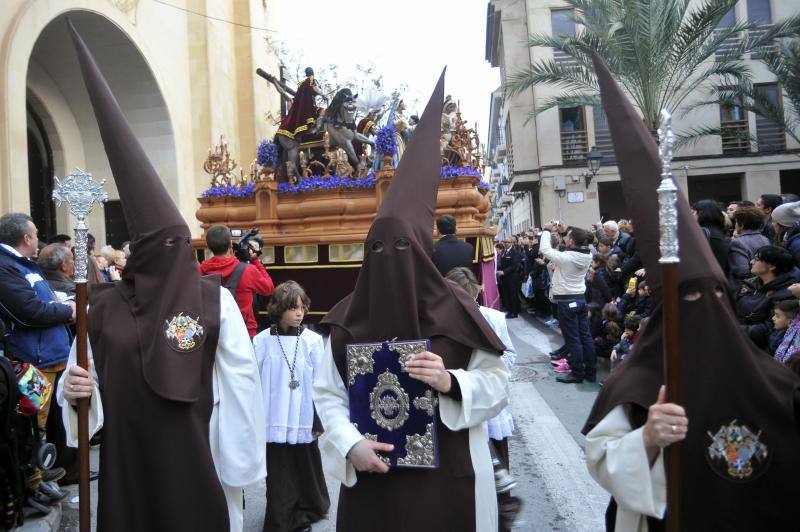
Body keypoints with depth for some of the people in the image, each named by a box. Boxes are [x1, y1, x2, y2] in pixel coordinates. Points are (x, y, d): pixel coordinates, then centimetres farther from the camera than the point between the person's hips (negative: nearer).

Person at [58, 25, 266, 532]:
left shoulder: (215, 300, -10)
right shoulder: (102, 305, 0)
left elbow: (241, 380, -10)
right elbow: (82, 377, 8)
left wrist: (237, 462, -10)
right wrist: (73, 389, -16)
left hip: (193, 453, -3)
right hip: (124, 456, 3)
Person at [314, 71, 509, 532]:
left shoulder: (455, 308, -6)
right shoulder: (349, 317, 0)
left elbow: (498, 383, -2)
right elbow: (328, 393, 0)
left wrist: (451, 382, -20)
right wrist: (350, 444, -16)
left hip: (446, 476, -1)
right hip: (371, 478, 2)